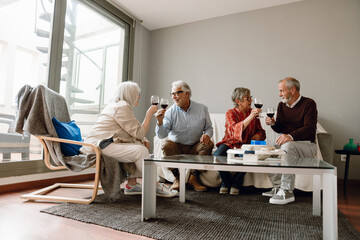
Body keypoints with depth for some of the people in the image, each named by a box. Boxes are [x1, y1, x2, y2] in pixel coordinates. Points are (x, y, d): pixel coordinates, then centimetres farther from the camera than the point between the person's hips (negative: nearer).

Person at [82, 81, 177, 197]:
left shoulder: (116, 104, 20)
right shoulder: (122, 107, -13)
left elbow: (133, 131, 23)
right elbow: (139, 133, -14)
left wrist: (143, 140, 4)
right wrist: (149, 114, -6)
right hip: (101, 145, -11)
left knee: (140, 146, 8)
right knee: (140, 151, -20)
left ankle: (131, 184, 8)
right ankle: (155, 186, -6)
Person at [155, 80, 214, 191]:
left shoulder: (202, 108, 0)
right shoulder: (170, 112, -6)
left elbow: (209, 127, 7)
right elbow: (161, 135, -13)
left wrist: (207, 135, -16)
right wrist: (160, 122, -32)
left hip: (194, 148, 1)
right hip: (176, 147, -1)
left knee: (209, 144, -25)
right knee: (167, 145, -30)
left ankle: (193, 177, -13)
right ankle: (177, 178, -12)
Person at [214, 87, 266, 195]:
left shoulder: (253, 112, 8)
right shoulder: (230, 113, -4)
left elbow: (260, 131, 15)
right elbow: (236, 130, -24)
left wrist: (257, 136, -9)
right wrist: (250, 117, -34)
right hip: (230, 143, -2)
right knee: (217, 156, -31)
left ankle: (236, 184, -5)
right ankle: (226, 183, 1)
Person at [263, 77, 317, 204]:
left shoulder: (309, 103, -7)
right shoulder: (282, 105, 12)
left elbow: (309, 128, -21)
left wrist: (290, 136, -38)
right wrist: (273, 123, -8)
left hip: (307, 145, -7)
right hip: (287, 143, 7)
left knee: (287, 146, -36)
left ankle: (287, 191, -30)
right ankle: (278, 187, -5)